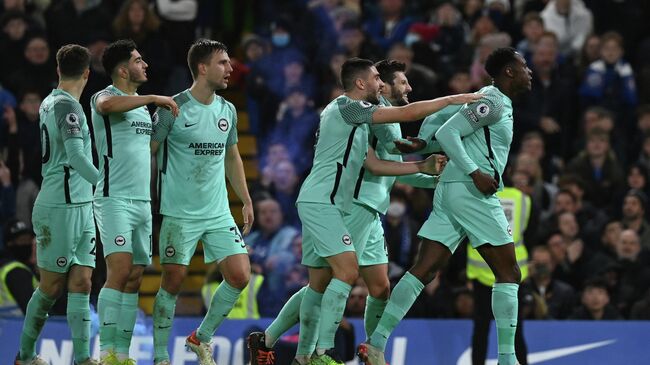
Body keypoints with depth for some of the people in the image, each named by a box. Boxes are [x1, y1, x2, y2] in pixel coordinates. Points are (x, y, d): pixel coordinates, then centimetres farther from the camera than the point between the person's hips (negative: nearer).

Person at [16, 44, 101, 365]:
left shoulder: (50, 103, 13)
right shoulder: (67, 106, -13)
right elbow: (77, 157, -23)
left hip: (80, 207, 8)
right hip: (60, 208, -8)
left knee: (81, 284, 0)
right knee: (52, 287, 0)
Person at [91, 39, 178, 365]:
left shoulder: (142, 105, 20)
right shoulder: (104, 97, -6)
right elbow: (107, 105, -31)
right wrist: (154, 99, -25)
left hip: (143, 201, 8)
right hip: (114, 199, -8)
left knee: (134, 279, 4)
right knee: (119, 270, -19)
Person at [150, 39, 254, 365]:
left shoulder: (227, 111, 9)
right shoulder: (173, 109, -9)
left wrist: (246, 201, 18)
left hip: (219, 213, 5)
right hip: (179, 213, -5)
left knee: (240, 276, -4)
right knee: (173, 282, -4)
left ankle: (201, 338, 15)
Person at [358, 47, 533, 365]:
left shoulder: (487, 99, 20)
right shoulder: (493, 103, -9)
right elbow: (447, 134, -17)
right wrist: (476, 172, -21)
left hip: (449, 190, 9)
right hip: (473, 193, -9)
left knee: (423, 271, 1)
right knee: (508, 274, -2)